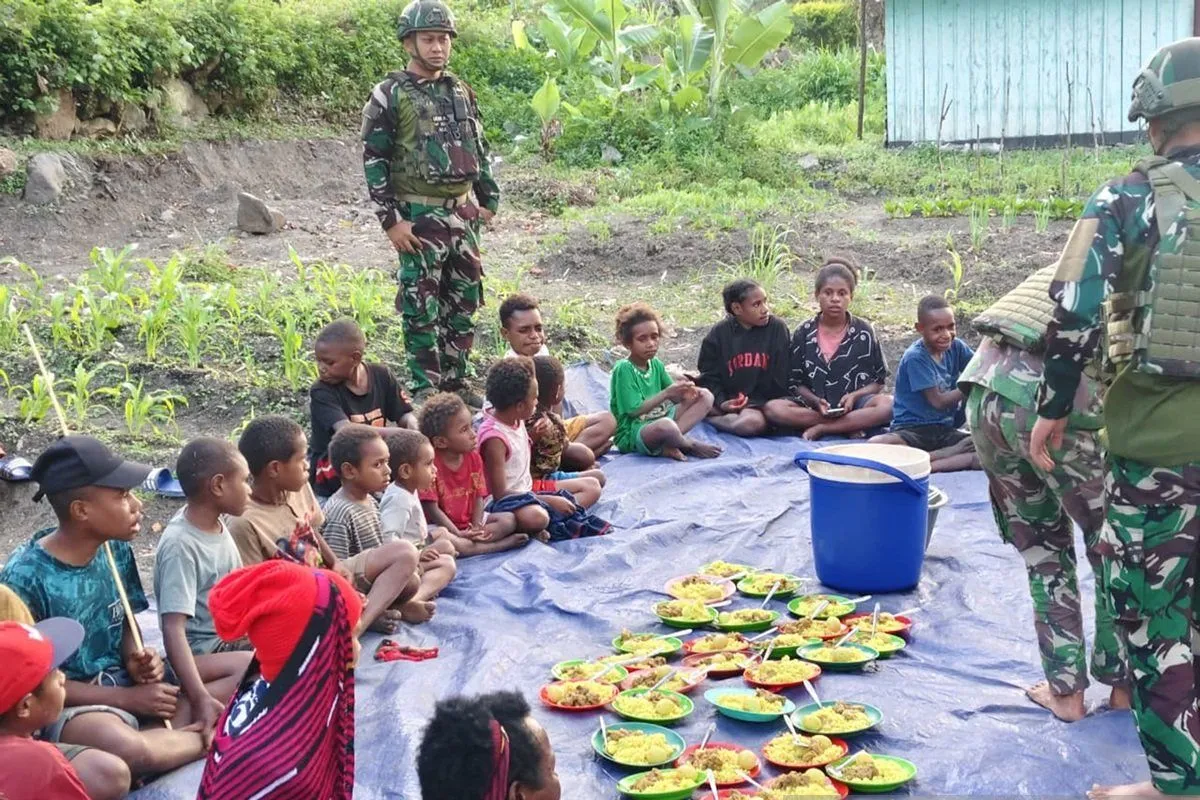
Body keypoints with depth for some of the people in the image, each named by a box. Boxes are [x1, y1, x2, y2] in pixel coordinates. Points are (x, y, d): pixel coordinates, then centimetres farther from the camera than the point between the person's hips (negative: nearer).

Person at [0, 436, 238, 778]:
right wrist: (127, 698, -17)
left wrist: (137, 661, -9)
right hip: (70, 705, -6)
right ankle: (205, 737, -10)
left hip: (124, 680, 7)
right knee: (128, 750, -39)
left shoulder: (116, 549, -1)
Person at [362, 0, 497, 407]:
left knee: (463, 304, 10)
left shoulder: (461, 91, 11)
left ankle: (455, 381, 21)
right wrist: (390, 219, -13)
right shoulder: (390, 95, -7)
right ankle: (427, 388, 7)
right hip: (419, 217, -6)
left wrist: (488, 200, 14)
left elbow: (479, 150, 19)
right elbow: (374, 160, -9)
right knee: (422, 308, -2)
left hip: (462, 214, 6)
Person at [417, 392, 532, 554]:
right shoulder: (431, 463, -16)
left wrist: (477, 528, -15)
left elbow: (478, 497, 2)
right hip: (443, 525, -6)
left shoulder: (474, 457, 2)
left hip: (469, 521, 6)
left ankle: (469, 543, -25)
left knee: (509, 519, -10)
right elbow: (431, 508, -17)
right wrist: (459, 534, -23)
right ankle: (501, 544, -32)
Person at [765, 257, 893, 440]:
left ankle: (821, 429, -22)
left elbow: (879, 380, 5)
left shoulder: (863, 332, 1)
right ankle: (852, 425, -23)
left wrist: (854, 396, -14)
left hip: (854, 404, -1)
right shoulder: (804, 333, 2)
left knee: (888, 404, -33)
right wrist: (815, 401, -15)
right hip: (814, 407, 1)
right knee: (772, 409, -29)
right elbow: (795, 382, 6)